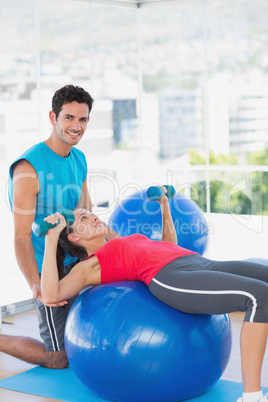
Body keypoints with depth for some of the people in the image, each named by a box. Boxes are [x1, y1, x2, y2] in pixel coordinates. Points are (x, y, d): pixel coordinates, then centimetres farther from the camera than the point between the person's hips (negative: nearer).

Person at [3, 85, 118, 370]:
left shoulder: (79, 159, 5)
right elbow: (21, 237, -22)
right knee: (59, 359, -1)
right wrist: (37, 287, -32)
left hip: (77, 260, 7)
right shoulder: (29, 168, -21)